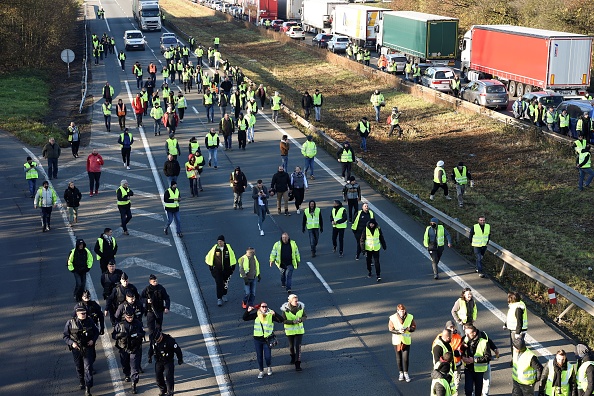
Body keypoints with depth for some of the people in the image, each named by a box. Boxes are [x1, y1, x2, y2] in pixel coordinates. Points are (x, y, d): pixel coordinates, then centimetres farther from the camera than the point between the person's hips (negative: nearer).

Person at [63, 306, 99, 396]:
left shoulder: (89, 321, -3)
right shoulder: (70, 323, -9)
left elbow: (96, 332, 11)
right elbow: (65, 336, -3)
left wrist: (93, 340, -7)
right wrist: (72, 343, -18)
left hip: (88, 348, 0)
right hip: (76, 349, 0)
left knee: (88, 368, -7)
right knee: (79, 368, 16)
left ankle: (87, 388, -6)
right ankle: (82, 383, 40)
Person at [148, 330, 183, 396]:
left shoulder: (169, 340, -23)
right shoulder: (153, 341, -8)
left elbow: (177, 349, -14)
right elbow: (151, 348, 14)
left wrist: (180, 359, -7)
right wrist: (150, 357, 17)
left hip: (168, 362, -5)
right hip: (158, 362, 5)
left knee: (169, 377, -10)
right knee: (158, 377, 8)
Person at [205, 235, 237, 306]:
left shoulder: (228, 248, -6)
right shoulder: (214, 249, -8)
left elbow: (232, 258, 5)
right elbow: (208, 258, 4)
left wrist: (233, 268, 6)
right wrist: (211, 268, 5)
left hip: (227, 270, 2)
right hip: (217, 270, -2)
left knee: (225, 284, 14)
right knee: (219, 284, -6)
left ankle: (224, 295, 36)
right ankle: (219, 299, 0)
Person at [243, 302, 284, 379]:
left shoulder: (270, 315, -8)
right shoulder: (256, 315, -2)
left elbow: (281, 320, -17)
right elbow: (245, 318, 4)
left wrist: (275, 314, -32)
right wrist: (247, 311, -13)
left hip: (267, 339, -2)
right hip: (257, 339, 2)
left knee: (267, 356, -1)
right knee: (259, 356, 10)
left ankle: (269, 367, 30)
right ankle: (261, 371, 27)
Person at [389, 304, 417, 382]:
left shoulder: (410, 317, -5)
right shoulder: (392, 318, -10)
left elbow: (414, 327, 0)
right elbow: (391, 329, -9)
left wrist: (408, 329, -21)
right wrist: (399, 331, -26)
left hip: (406, 340, 0)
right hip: (397, 340, 0)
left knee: (405, 358, -3)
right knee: (399, 357, 10)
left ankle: (406, 373, 11)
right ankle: (401, 373, 25)